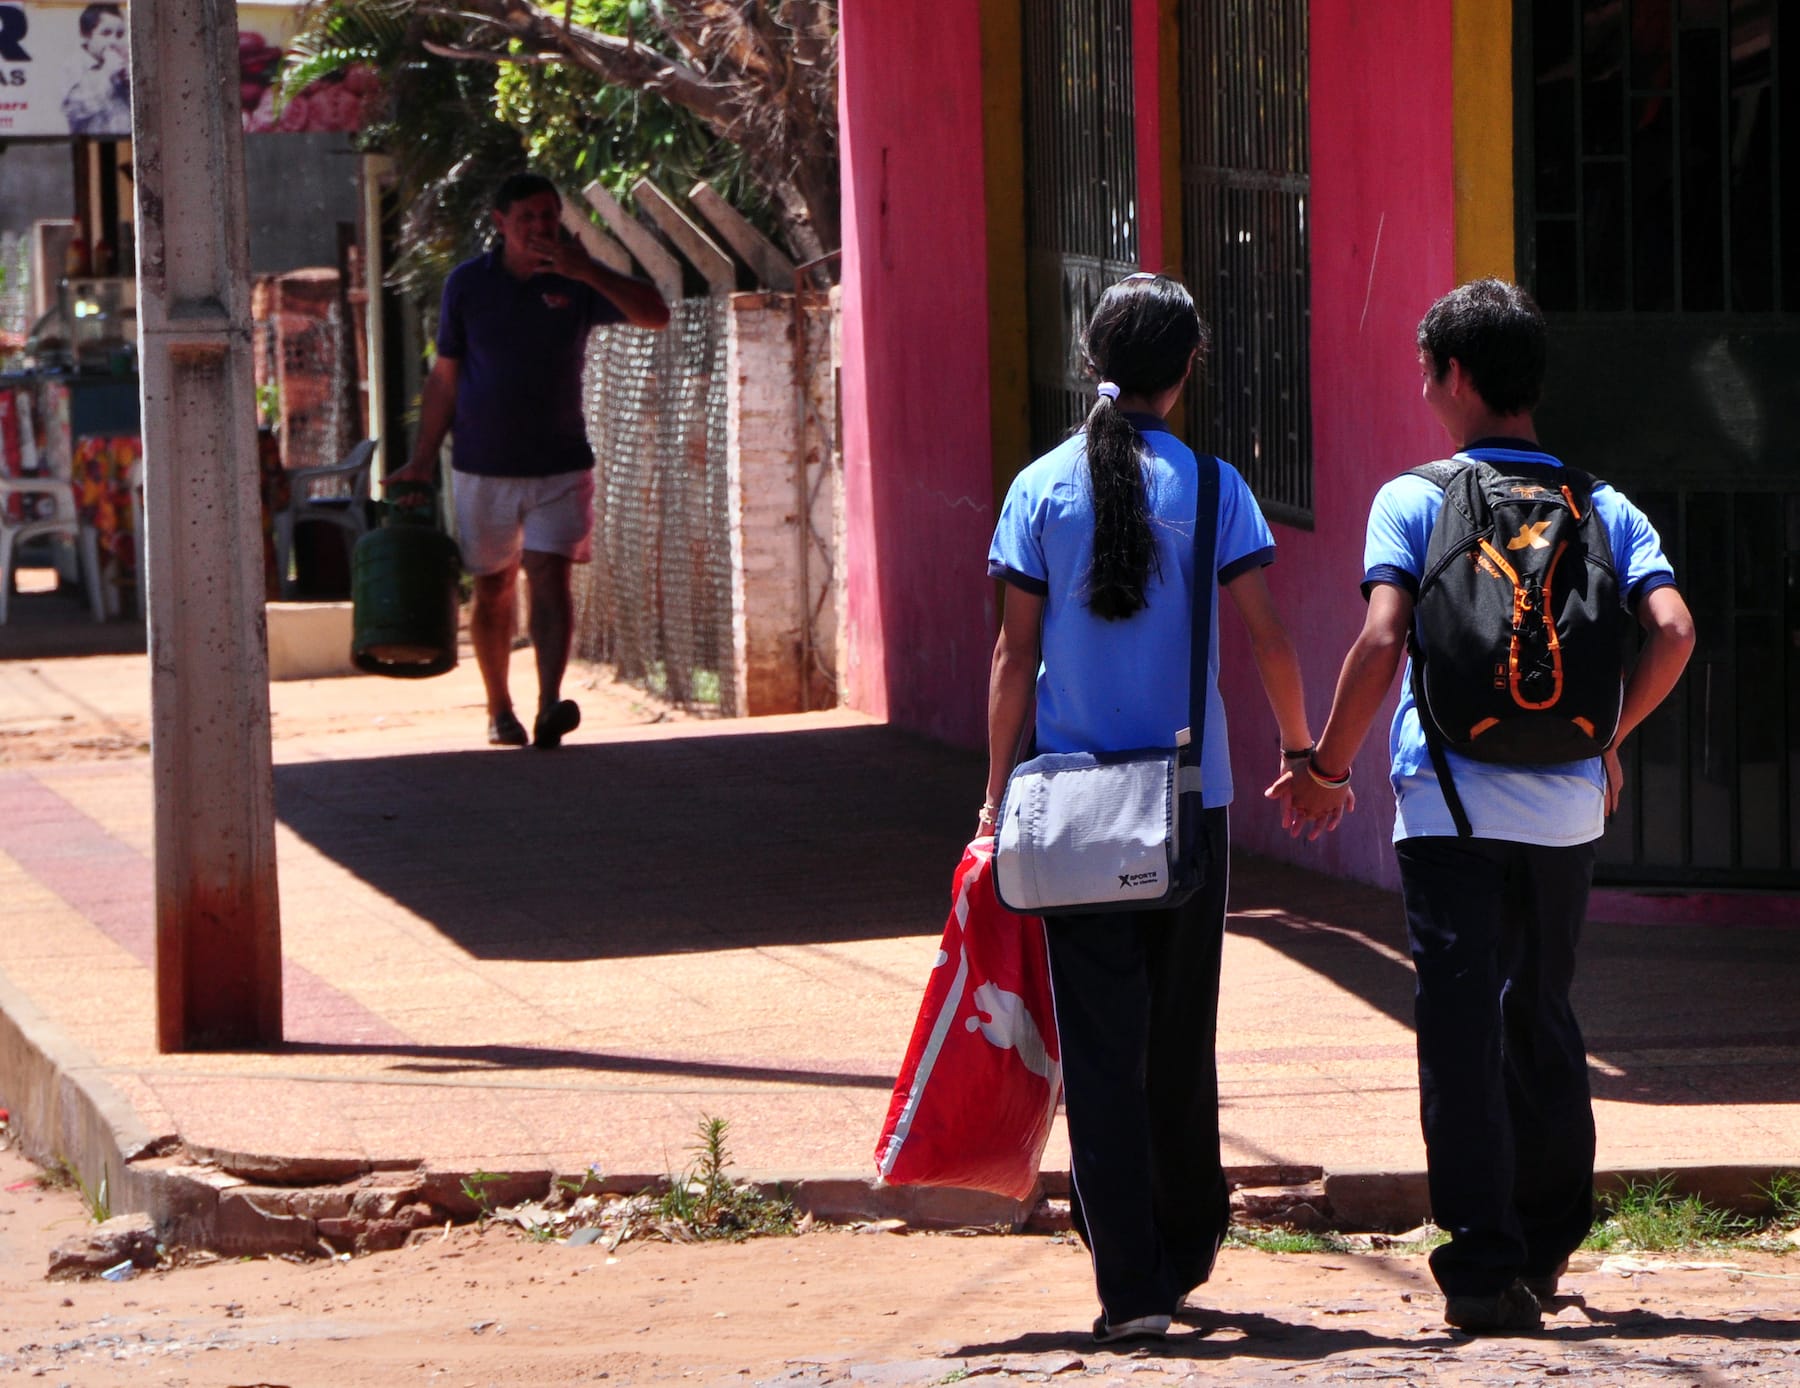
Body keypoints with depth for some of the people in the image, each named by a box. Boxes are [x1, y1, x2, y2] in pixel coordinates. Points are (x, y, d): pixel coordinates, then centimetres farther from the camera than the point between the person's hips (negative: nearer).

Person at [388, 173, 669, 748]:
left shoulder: (574, 282, -1)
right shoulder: (467, 284, 0)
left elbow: (655, 315, -13)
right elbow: (445, 377, 6)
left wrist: (587, 273, -23)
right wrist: (422, 460, 4)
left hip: (559, 464, -1)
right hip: (484, 466, 1)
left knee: (550, 577, -15)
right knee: (493, 589, 8)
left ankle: (550, 704, -26)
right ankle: (499, 710, 22)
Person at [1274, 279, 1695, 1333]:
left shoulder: (1413, 500, -2)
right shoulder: (1604, 506, 8)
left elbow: (1383, 641, -13)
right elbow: (1673, 630, -5)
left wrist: (1325, 771, -2)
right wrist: (1607, 740, 10)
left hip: (1450, 802, -4)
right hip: (1567, 805, 4)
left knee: (1462, 1027, -3)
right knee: (1541, 1018, 19)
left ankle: (1485, 1265, -8)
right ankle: (1549, 1241, 27)